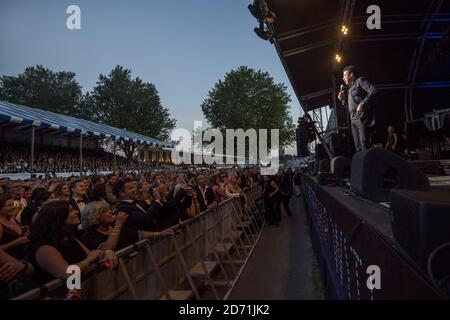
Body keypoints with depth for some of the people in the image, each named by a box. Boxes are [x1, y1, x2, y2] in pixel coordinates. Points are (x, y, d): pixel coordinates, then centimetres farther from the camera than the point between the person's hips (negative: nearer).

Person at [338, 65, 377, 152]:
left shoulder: (360, 80, 3)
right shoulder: (350, 88, 26)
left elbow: (373, 91, -12)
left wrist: (362, 104, -19)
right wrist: (343, 99, 13)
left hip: (363, 118, -9)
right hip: (354, 120, 9)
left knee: (365, 146, -16)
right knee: (358, 148, 5)